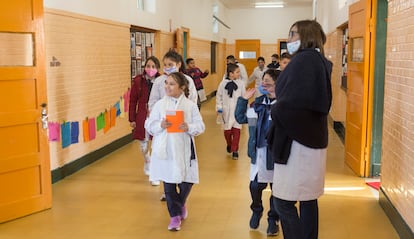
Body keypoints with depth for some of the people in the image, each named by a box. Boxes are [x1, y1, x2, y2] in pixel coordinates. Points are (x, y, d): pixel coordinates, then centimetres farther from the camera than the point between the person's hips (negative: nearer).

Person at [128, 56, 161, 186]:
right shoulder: (138, 81, -2)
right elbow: (133, 101, 2)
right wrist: (132, 119, 1)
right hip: (142, 116, 2)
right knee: (143, 143, 15)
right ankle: (147, 163, 45)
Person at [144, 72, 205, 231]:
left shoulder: (190, 105, -1)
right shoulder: (159, 104, 0)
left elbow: (200, 126, -2)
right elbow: (149, 125, 2)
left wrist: (189, 127, -21)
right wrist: (160, 125, -17)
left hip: (184, 150, 0)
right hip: (165, 150, 0)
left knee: (186, 181, 6)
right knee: (169, 184, 5)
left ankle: (180, 205, 38)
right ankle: (175, 215, 21)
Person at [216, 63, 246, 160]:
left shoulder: (241, 83, -3)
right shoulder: (223, 83, -5)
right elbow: (219, 96, 4)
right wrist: (219, 107, -1)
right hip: (226, 111, 0)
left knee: (236, 130, -3)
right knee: (227, 130, 8)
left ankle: (235, 150, 8)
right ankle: (229, 144, 37)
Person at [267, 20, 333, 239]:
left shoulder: (304, 59, -15)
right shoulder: (319, 61, 14)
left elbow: (291, 103, -24)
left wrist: (275, 111, -4)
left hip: (298, 140, -10)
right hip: (311, 139, 10)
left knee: (283, 202, -5)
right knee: (308, 199, 14)